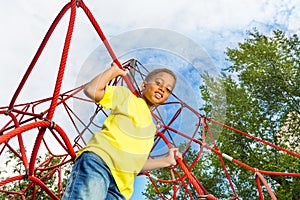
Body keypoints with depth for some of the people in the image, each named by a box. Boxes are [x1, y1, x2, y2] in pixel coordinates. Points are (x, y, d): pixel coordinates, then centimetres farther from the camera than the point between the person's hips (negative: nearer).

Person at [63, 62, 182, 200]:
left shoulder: (151, 128, 30)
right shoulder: (127, 96, 15)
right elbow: (91, 90, -2)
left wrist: (167, 161, 27)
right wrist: (114, 70, 10)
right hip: (99, 160, -6)